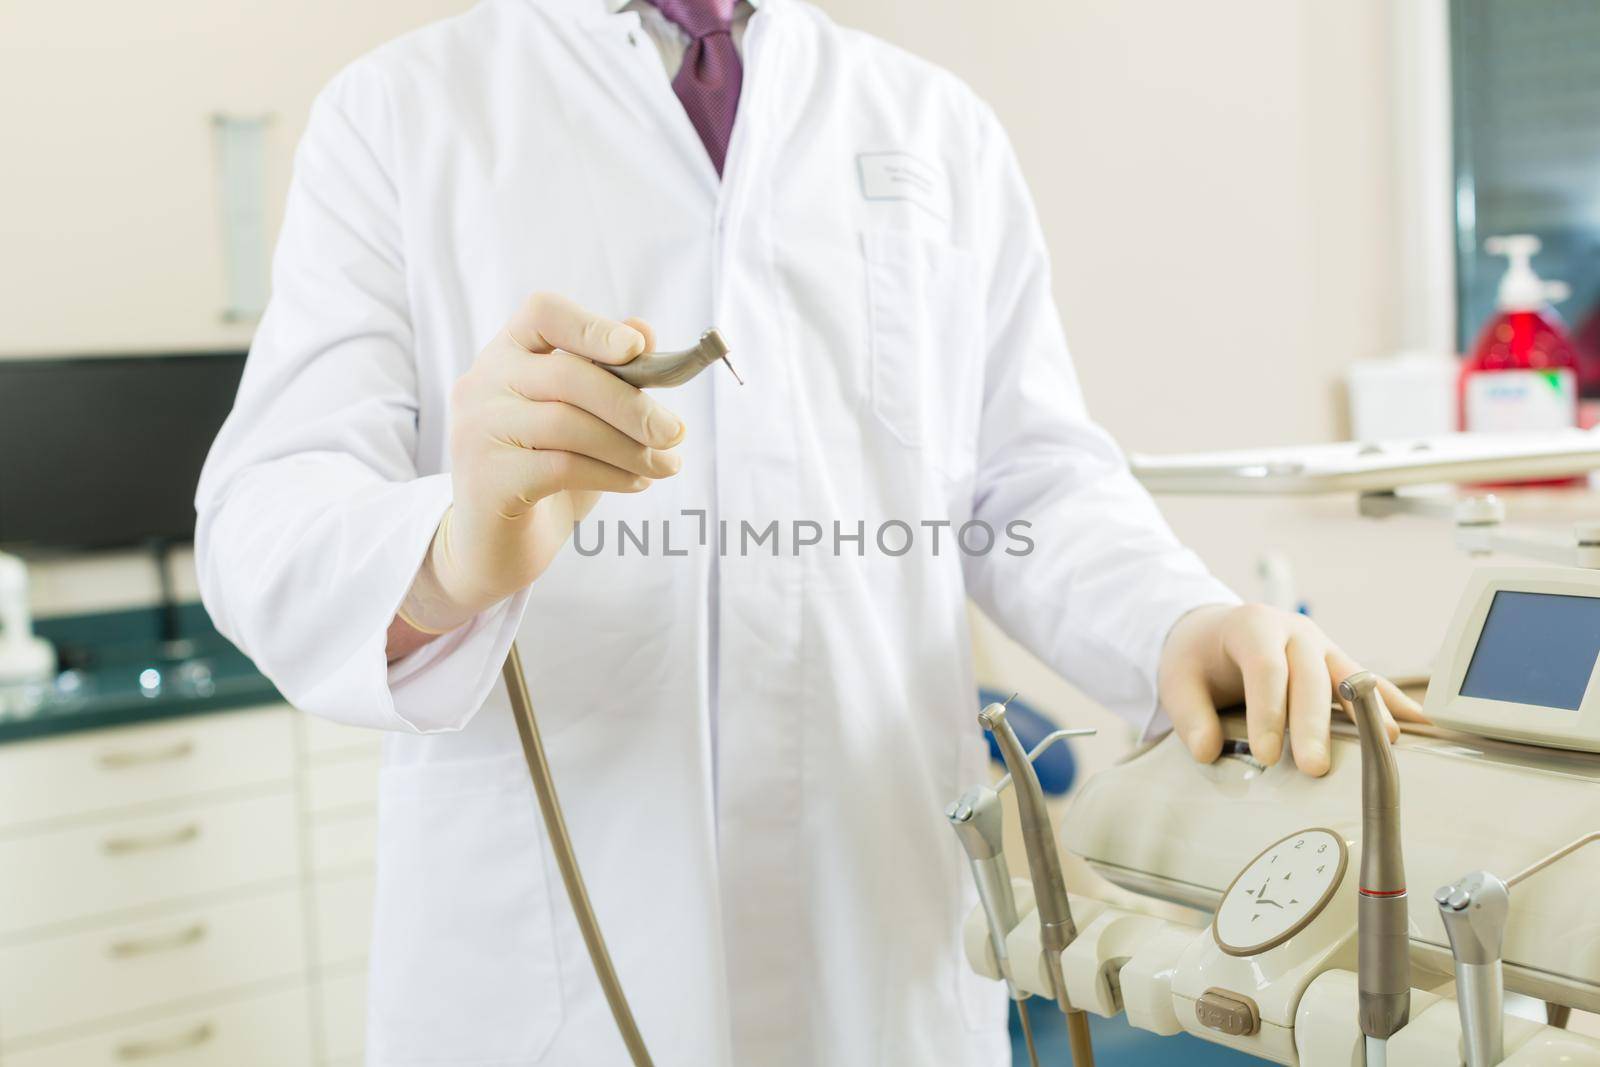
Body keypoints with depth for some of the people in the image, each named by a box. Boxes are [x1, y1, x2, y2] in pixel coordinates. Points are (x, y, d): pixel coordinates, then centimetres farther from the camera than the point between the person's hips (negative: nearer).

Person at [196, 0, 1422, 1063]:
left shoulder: (944, 131, 9)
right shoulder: (401, 113, 2)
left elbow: (1033, 484, 4)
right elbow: (269, 520, -10)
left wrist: (1181, 625, -17)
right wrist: (453, 554, -32)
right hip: (539, 938, -1)